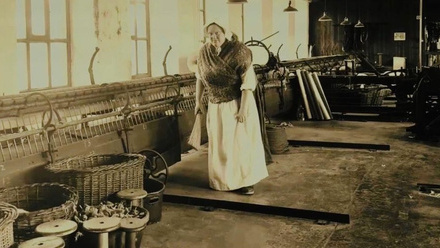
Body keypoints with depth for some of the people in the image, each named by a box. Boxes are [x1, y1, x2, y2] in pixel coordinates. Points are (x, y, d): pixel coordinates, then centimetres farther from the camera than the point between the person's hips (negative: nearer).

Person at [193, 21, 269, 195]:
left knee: (241, 142, 2)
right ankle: (223, 180, 27)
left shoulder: (239, 51, -16)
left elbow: (247, 82, -18)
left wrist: (243, 108, -22)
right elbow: (200, 78, 12)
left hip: (237, 104, -4)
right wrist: (198, 100, 10)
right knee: (219, 144, 11)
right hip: (215, 107, 5)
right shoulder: (204, 52, 0)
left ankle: (246, 181, 14)